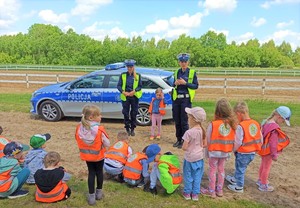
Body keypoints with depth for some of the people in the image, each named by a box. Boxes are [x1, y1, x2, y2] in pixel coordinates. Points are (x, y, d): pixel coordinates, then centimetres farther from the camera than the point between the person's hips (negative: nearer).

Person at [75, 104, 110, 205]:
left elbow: (77, 139, 2)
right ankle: (99, 192, 35)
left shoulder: (79, 127, -13)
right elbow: (107, 144, -19)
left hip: (86, 155, 3)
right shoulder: (100, 130, -27)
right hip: (98, 155, -3)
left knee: (91, 173, 17)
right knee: (99, 172, 19)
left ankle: (91, 196, 21)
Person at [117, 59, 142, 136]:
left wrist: (134, 91, -15)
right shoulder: (123, 75, 4)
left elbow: (140, 86, 2)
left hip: (134, 97, 0)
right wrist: (123, 92, -14)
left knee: (134, 113, 5)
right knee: (126, 113, 3)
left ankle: (132, 129, 18)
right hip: (125, 97, 0)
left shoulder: (138, 75, 3)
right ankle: (127, 129, 18)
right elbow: (118, 85, 2)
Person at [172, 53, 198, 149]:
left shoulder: (192, 72, -1)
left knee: (184, 121, -3)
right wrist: (175, 83, -2)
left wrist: (185, 83, -16)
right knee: (177, 120, 9)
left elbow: (196, 86, -5)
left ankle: (184, 140, 8)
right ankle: (178, 139, 22)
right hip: (176, 98, 5)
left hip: (186, 99, -5)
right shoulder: (177, 72, 13)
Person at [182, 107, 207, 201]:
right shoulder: (202, 131, -6)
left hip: (190, 158, -5)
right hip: (200, 157, 5)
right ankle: (195, 194, 26)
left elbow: (184, 147, -21)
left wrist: (189, 148, 0)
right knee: (197, 176, 16)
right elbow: (205, 145, 0)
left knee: (188, 176, 14)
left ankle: (187, 193, 28)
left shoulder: (189, 132, -24)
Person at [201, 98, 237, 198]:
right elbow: (233, 140, -3)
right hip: (225, 152, 4)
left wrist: (207, 150, 1)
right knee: (221, 170, 19)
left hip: (214, 151, -3)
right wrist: (230, 149, 10)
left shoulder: (213, 124, -20)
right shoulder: (232, 124, -10)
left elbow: (208, 140, -13)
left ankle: (211, 191, 23)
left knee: (213, 170, 12)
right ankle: (219, 190, 32)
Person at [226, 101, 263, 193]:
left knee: (240, 169, 13)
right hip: (252, 153, 7)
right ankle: (235, 179, 48)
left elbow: (237, 142, -20)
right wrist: (256, 148, 18)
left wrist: (233, 150, -2)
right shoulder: (256, 124, -3)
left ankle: (239, 187, 30)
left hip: (243, 153, -7)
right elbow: (260, 139, 4)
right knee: (240, 167, 27)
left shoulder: (240, 126, -24)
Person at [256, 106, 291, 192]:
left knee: (263, 165, 25)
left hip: (263, 149, 9)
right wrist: (274, 155, -16)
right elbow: (273, 143, -25)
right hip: (268, 151, -9)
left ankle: (260, 180, 43)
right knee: (267, 167, 8)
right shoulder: (275, 128, -28)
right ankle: (263, 185, 24)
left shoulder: (266, 122, 0)